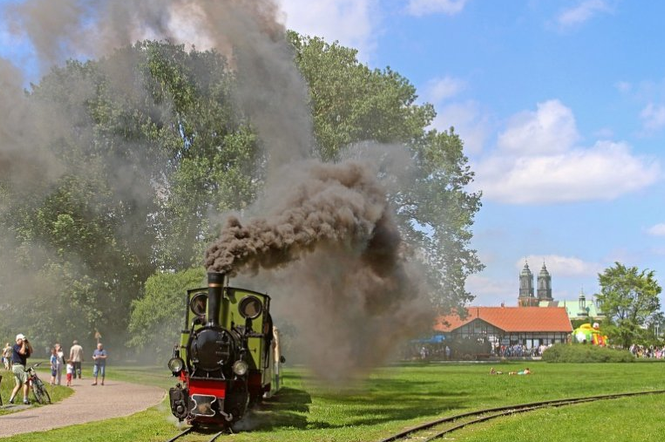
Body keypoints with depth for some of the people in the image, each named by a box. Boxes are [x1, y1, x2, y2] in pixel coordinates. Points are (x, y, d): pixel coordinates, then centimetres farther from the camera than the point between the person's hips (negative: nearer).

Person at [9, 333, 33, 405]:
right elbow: (22, 352, -24)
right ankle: (25, 399, -12)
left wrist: (28, 343, 4)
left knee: (19, 385, 12)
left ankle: (11, 399, 10)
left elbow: (30, 351, 11)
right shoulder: (16, 346, -8)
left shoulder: (22, 347, 18)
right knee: (26, 382, -11)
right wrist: (24, 344, -14)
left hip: (21, 366, 10)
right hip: (18, 366, -10)